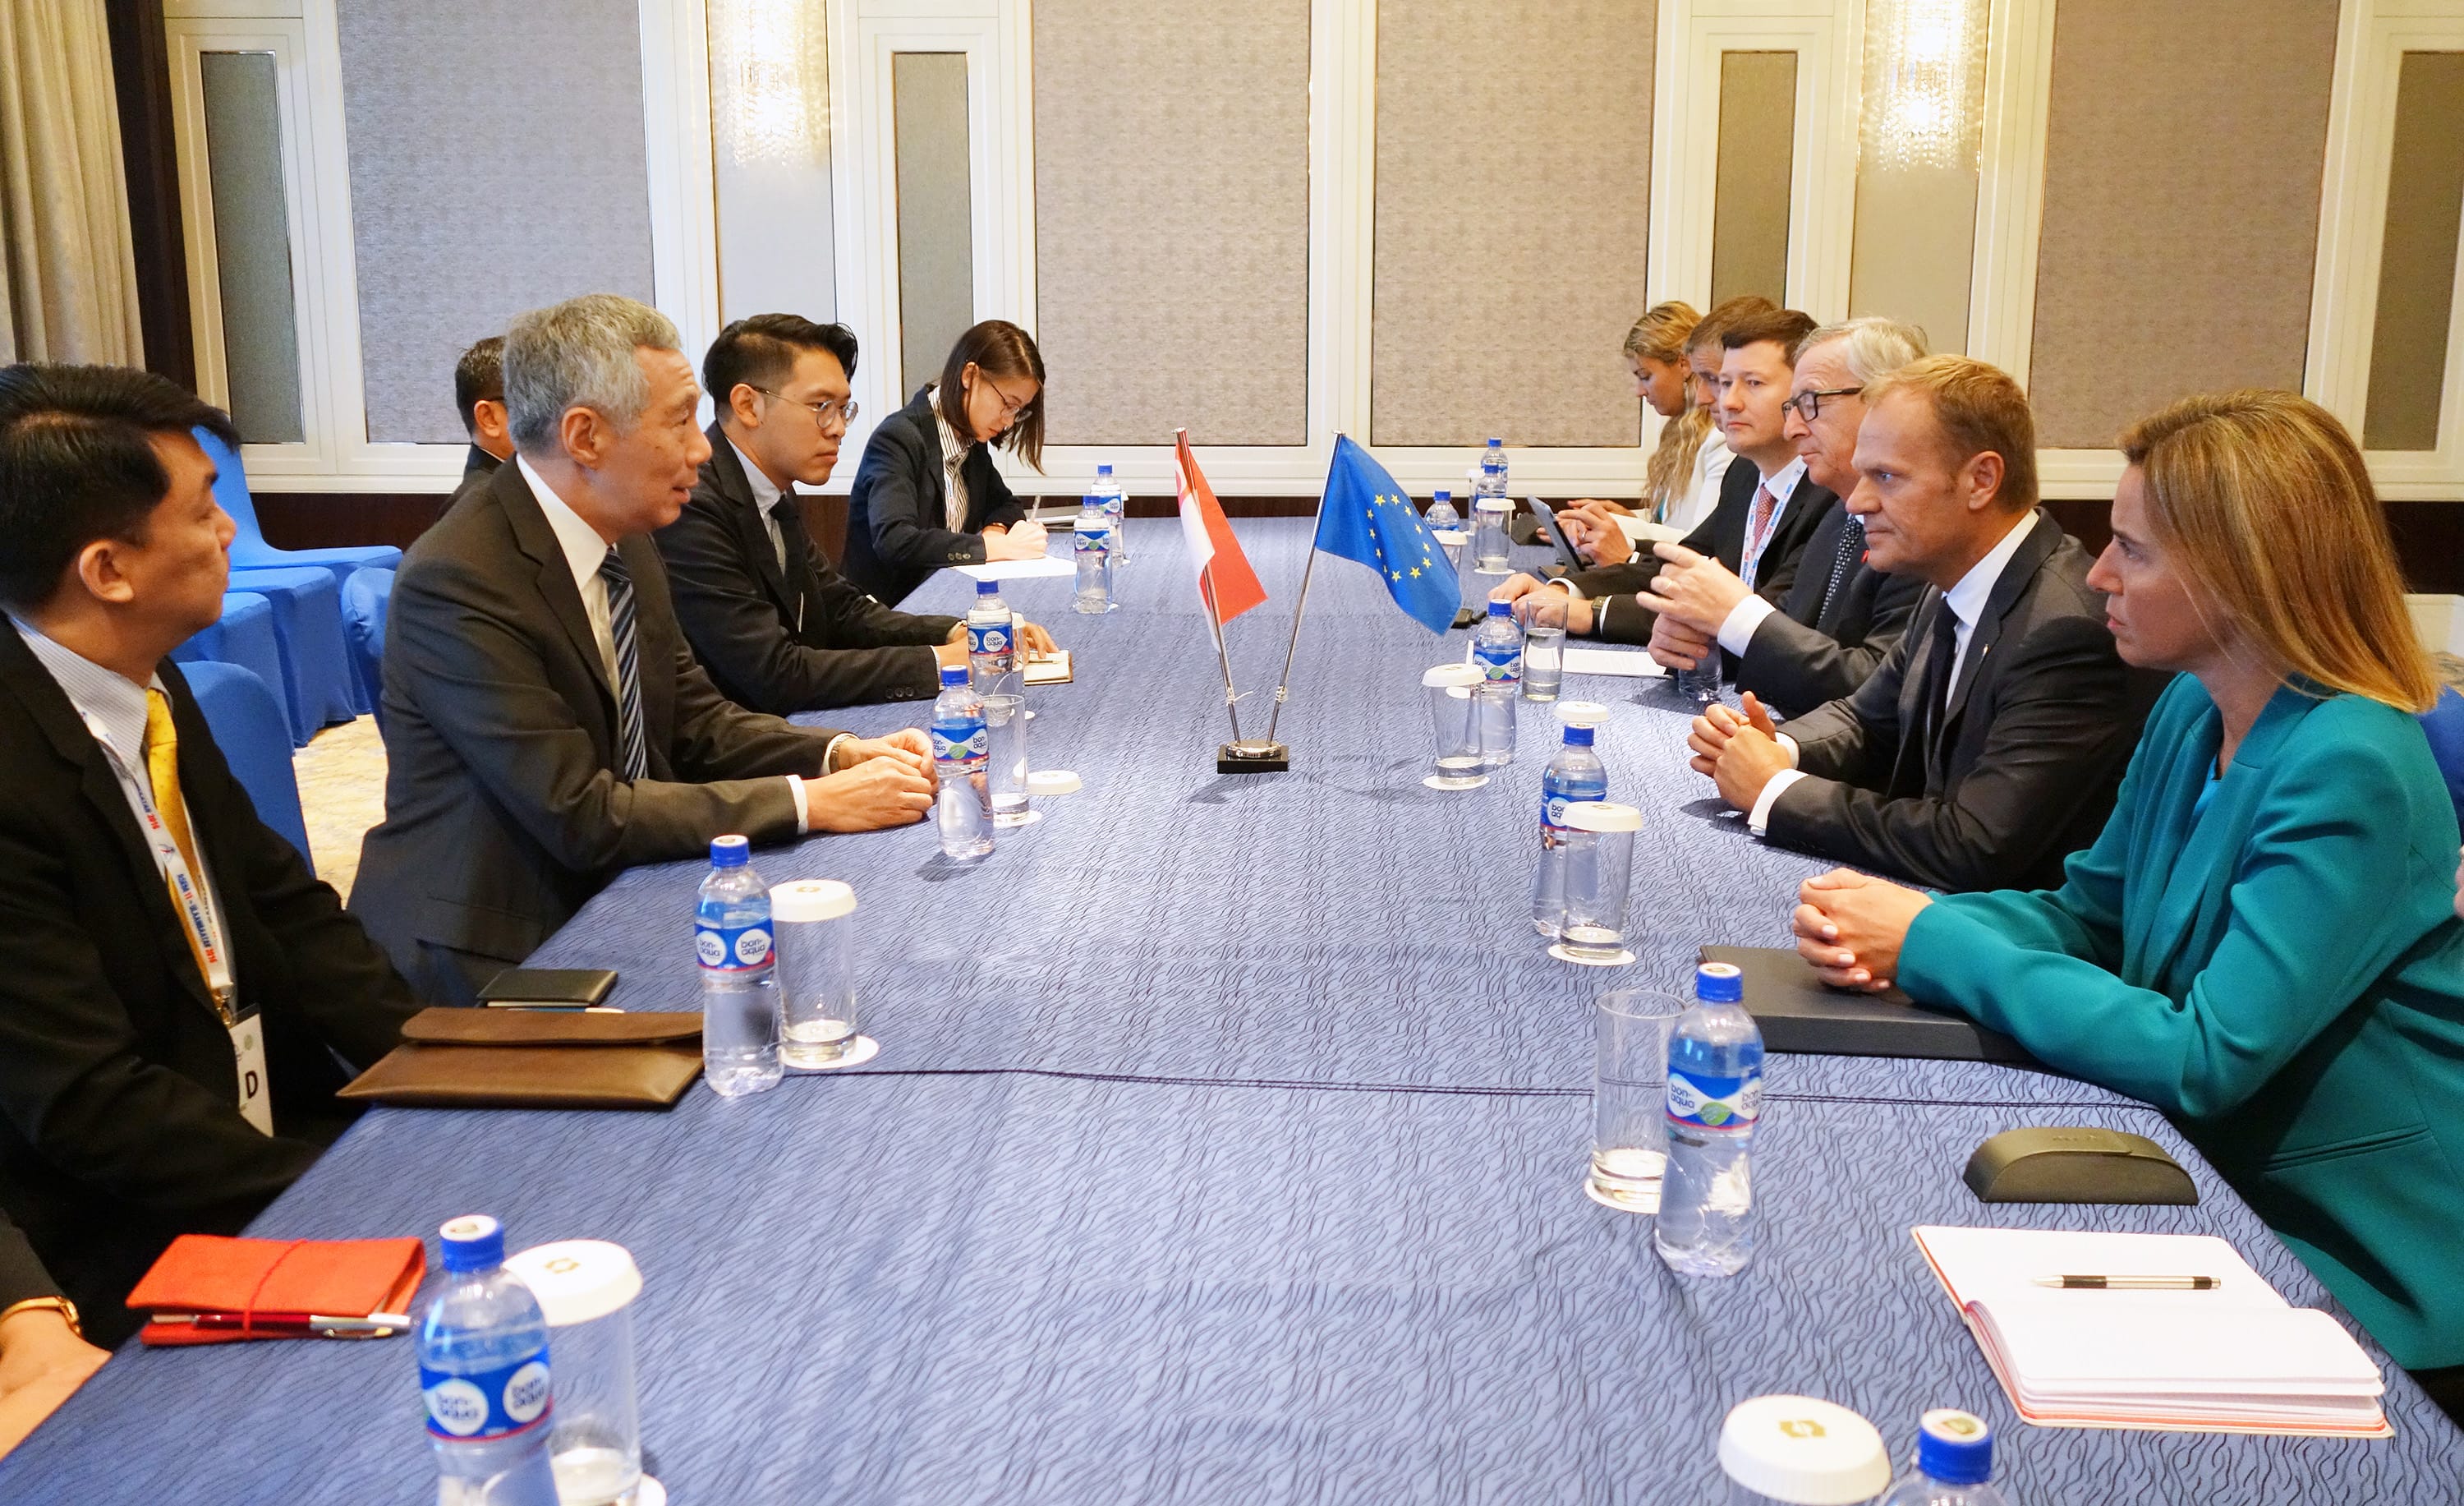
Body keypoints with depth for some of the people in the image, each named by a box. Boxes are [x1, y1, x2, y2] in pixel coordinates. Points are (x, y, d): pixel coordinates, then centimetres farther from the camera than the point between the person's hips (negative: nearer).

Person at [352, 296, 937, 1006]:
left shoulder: (622, 542, 4)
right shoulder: (457, 582, -22)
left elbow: (696, 722, 11)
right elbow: (580, 815, -24)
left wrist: (842, 754, -7)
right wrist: (810, 803, -23)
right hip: (486, 959, -8)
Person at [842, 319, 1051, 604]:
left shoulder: (972, 441, 9)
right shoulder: (898, 439, -15)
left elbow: (1004, 504, 22)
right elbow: (894, 541, -27)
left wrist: (995, 531, -3)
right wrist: (994, 547, -25)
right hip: (885, 610, -8)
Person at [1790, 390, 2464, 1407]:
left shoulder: (2350, 772, -26)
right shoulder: (2195, 710, 0)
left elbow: (2204, 1058, -29)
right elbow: (2088, 911, 6)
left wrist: (1931, 944, -24)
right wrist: (1887, 929, -14)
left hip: (2358, 1275, -7)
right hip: (2222, 1187, 7)